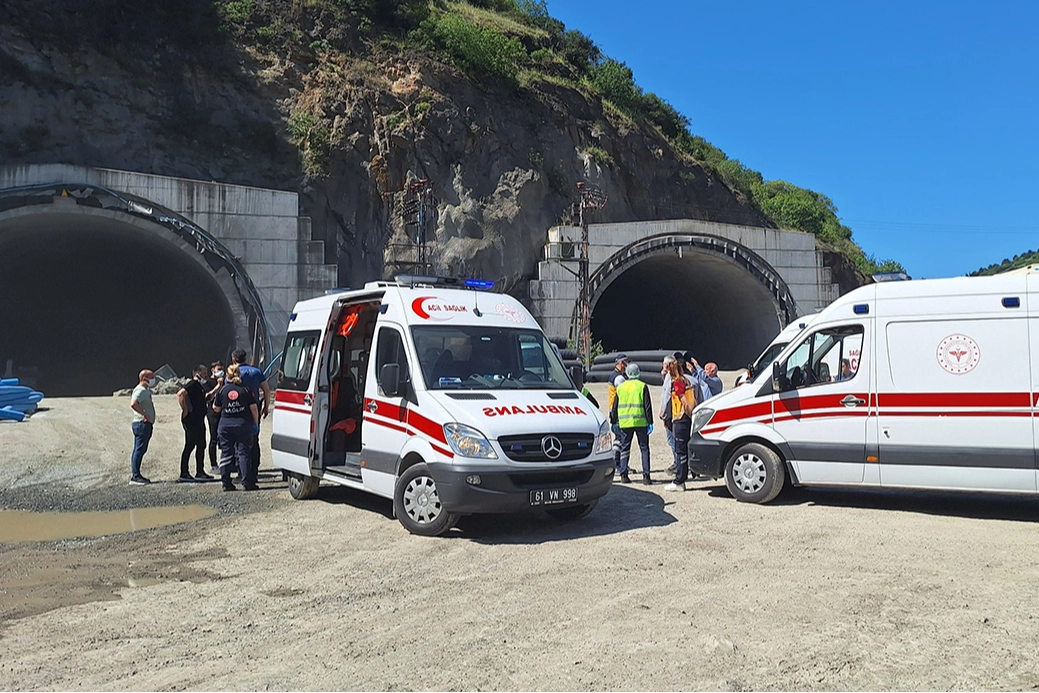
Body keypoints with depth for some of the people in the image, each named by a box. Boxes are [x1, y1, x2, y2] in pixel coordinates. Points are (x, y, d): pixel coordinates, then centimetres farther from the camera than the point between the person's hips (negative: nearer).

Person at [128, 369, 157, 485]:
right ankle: (135, 477, -9)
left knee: (139, 450, 12)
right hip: (142, 424, -11)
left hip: (146, 424, 11)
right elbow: (133, 404, -29)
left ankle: (136, 475, 17)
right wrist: (145, 414, -24)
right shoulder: (141, 390, -13)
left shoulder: (145, 390, 19)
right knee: (139, 450, -10)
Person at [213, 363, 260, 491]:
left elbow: (216, 408, 9)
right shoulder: (245, 390, -2)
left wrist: (215, 400, 28)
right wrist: (256, 423, 6)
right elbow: (253, 408, -3)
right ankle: (247, 482, -2)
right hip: (243, 424, -1)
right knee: (243, 453, 2)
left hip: (225, 425, 1)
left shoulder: (222, 390, 1)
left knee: (226, 453, 8)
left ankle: (226, 483, 8)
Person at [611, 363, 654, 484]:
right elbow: (647, 406, -4)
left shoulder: (620, 387, 8)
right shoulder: (642, 386, -1)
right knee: (644, 448, 4)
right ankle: (646, 476, -2)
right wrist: (650, 422, -1)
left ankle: (623, 475, 5)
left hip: (625, 423, 2)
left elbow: (615, 407, 12)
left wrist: (615, 422, 20)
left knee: (624, 449, 10)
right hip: (640, 421, -2)